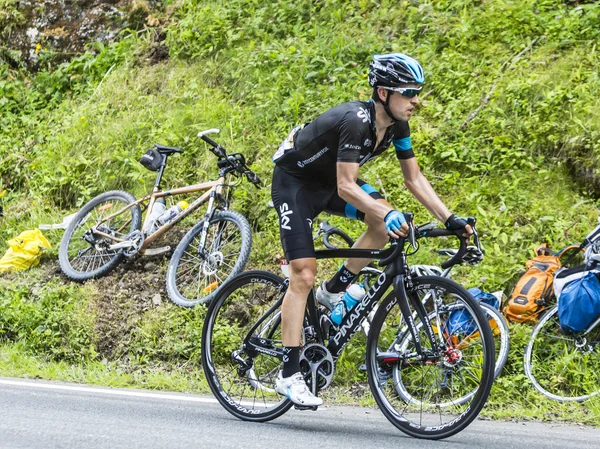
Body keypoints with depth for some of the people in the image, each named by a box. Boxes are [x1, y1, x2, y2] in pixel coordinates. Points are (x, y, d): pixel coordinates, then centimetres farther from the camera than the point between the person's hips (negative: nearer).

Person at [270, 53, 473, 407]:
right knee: (303, 275, -15)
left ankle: (334, 291, 2)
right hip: (294, 181, -7)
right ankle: (289, 375, -11)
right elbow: (346, 186, -37)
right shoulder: (356, 121, -33)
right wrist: (388, 214, -50)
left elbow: (414, 179, -2)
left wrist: (449, 219, -11)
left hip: (328, 180, 8)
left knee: (388, 219, -16)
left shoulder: (397, 124, -9)